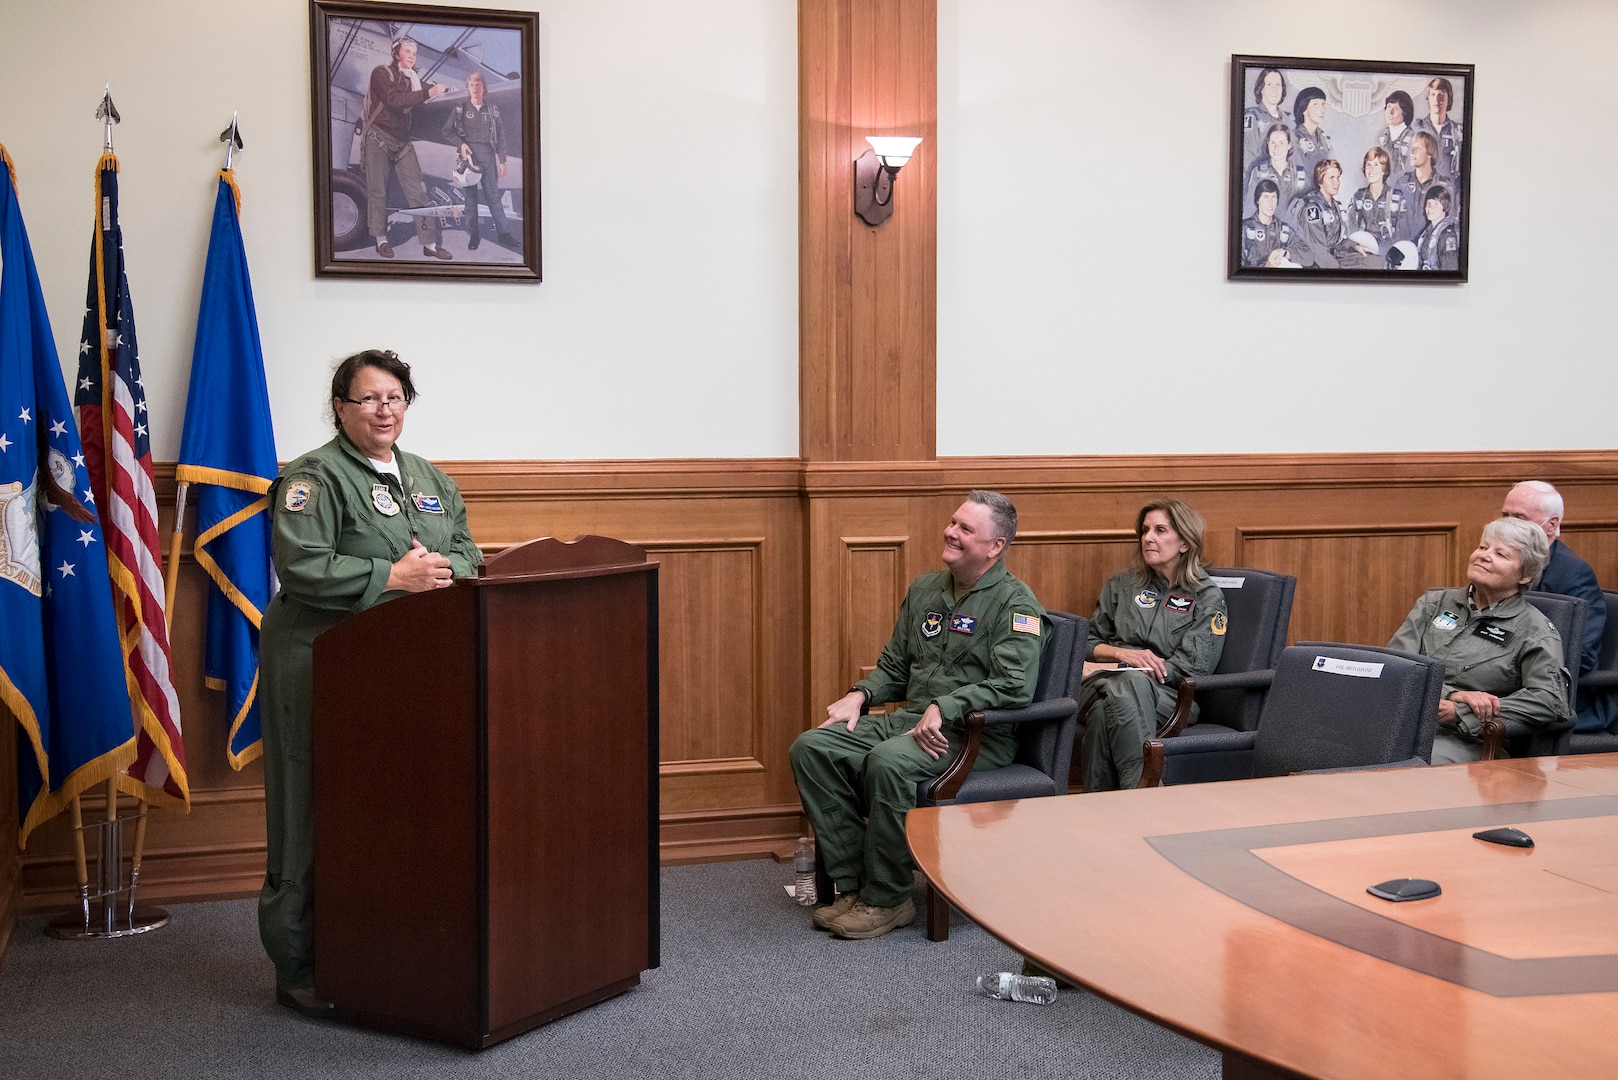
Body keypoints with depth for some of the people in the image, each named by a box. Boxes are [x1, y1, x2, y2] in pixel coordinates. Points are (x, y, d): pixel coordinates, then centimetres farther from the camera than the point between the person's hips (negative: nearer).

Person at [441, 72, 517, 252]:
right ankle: (473, 234, 7)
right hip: (468, 155, 0)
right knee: (470, 196, 3)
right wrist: (461, 143, -6)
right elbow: (447, 131, 11)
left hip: (487, 156, 0)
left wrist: (502, 160, 3)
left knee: (493, 195, -3)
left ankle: (503, 232, -2)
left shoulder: (492, 109, 7)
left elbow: (500, 136, 7)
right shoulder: (460, 110, 5)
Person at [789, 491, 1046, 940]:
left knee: (889, 762, -36)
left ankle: (887, 899, -19)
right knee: (811, 747, -12)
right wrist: (860, 695, 4)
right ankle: (852, 884, -11)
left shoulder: (1015, 604, -6)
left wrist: (943, 708, -25)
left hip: (978, 734, -8)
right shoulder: (924, 590, 18)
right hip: (911, 718, 8)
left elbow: (1013, 685, -18)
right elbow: (894, 665, 24)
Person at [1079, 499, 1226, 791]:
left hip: (1168, 696, -2)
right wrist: (1122, 653, -3)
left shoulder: (1208, 598, 12)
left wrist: (1110, 668, -5)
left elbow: (1191, 667, 0)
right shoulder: (1121, 585, 24)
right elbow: (1087, 643, 21)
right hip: (1107, 683, 2)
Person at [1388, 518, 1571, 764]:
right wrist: (1451, 695, -12)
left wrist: (1459, 712, -16)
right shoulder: (1434, 603, 19)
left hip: (1462, 739, -3)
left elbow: (1550, 699, -7)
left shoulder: (1535, 630, 8)